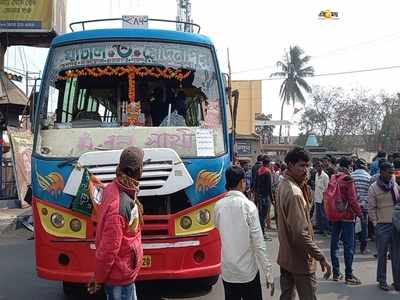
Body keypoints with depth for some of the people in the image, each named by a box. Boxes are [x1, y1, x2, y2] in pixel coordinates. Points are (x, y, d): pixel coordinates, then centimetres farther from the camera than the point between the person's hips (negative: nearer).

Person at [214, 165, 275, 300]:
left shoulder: (218, 206, -3)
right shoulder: (248, 205, -14)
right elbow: (259, 243, -15)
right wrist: (268, 273, -10)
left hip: (227, 271, 4)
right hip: (248, 271, -4)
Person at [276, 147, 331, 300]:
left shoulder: (282, 185, 5)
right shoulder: (294, 193, -24)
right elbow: (301, 234, -28)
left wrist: (304, 186, 1)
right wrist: (321, 257, -24)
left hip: (285, 256, 9)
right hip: (301, 260, -9)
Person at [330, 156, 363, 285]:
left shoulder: (333, 179, 5)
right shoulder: (348, 179, -14)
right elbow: (352, 199, -16)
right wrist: (359, 213, -5)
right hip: (347, 216, -6)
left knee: (334, 243, 11)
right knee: (348, 246, -1)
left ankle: (336, 273, 17)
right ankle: (349, 276, 1)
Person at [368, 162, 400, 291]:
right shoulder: (374, 188, -4)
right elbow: (371, 208, -3)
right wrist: (375, 223, -8)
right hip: (382, 225, -3)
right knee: (382, 254, 5)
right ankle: (382, 280, 17)